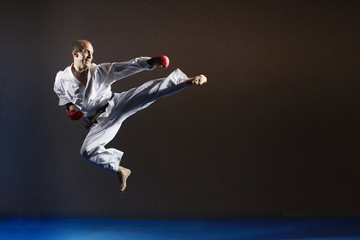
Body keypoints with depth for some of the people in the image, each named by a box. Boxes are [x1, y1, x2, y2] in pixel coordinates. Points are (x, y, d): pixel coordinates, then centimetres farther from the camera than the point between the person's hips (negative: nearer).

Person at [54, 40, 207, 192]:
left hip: (116, 105, -2)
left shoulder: (101, 71, -6)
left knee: (150, 90, -22)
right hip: (101, 121, 2)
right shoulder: (61, 79, -3)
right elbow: (60, 92, 21)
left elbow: (127, 66, -10)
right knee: (87, 151, -12)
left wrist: (150, 62, -22)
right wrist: (68, 104, 5)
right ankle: (120, 171, 6)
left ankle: (189, 80, -25)